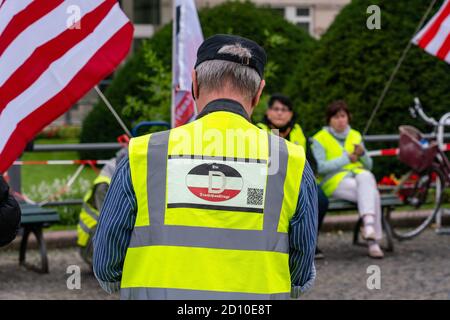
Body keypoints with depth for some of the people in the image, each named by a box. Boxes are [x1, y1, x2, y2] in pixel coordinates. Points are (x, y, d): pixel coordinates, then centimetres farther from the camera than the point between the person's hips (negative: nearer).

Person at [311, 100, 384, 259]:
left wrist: (362, 154, -4)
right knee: (371, 193, -31)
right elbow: (319, 167, -10)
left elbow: (368, 166, 18)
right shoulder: (320, 139, 5)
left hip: (358, 173, 4)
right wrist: (346, 158, -11)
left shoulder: (355, 136, 19)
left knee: (366, 177, -34)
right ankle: (374, 240, -37)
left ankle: (368, 225, -42)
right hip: (334, 180, -4)